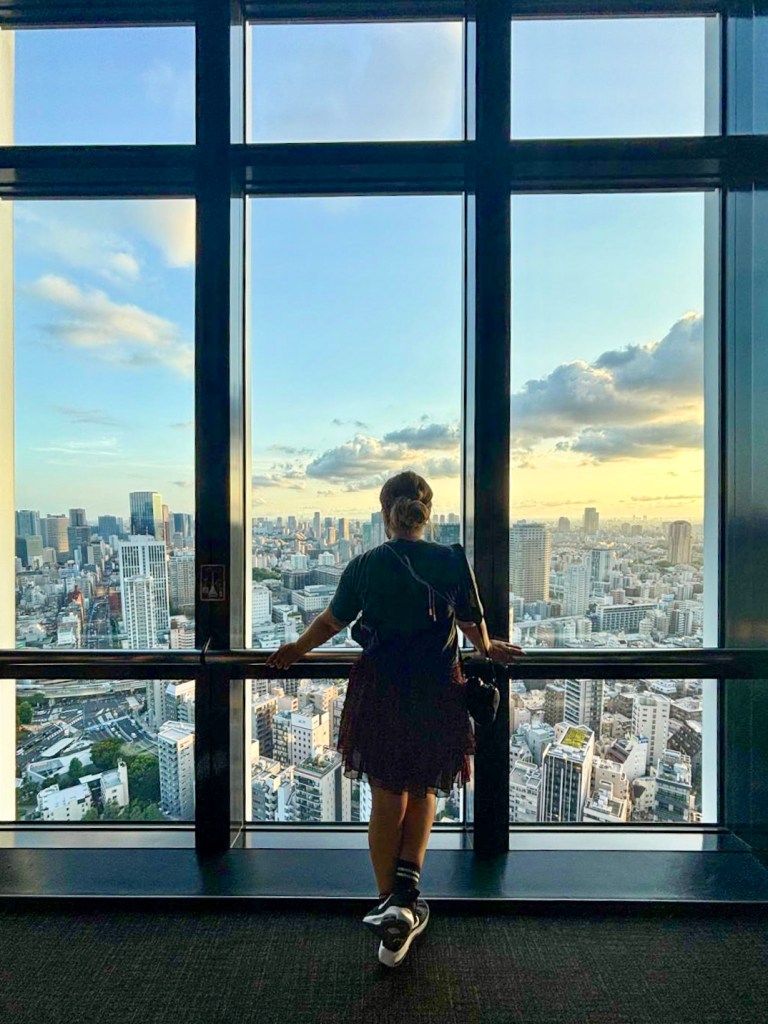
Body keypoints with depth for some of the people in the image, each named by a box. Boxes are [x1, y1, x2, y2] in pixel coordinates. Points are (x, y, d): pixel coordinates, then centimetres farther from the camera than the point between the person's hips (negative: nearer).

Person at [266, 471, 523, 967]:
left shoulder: (366, 565, -3)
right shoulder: (452, 560, -5)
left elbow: (332, 620, 8)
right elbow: (474, 625, 5)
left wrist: (297, 649, 26)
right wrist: (490, 649, 28)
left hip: (380, 692, 0)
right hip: (438, 693, 0)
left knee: (387, 799, 15)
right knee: (423, 793, 20)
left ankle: (390, 905, 25)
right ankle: (406, 896, 8)